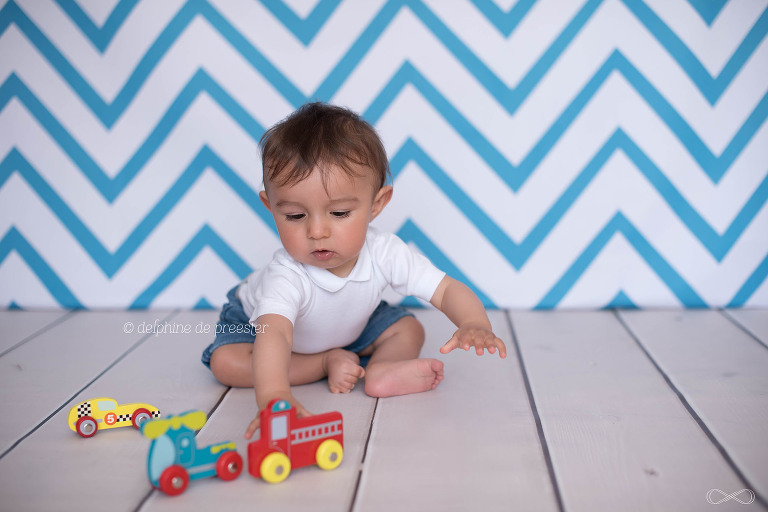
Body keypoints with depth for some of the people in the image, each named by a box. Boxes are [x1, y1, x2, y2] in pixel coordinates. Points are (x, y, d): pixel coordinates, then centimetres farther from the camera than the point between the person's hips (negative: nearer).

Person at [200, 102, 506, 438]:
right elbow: (273, 334, -62)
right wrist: (272, 395, -81)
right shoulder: (286, 277, -45)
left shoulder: (384, 253, -32)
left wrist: (475, 325, -54)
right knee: (225, 363, -28)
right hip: (258, 319, -2)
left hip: (348, 327, 3)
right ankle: (326, 362, -18)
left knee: (409, 332, -10)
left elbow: (447, 290, -32)